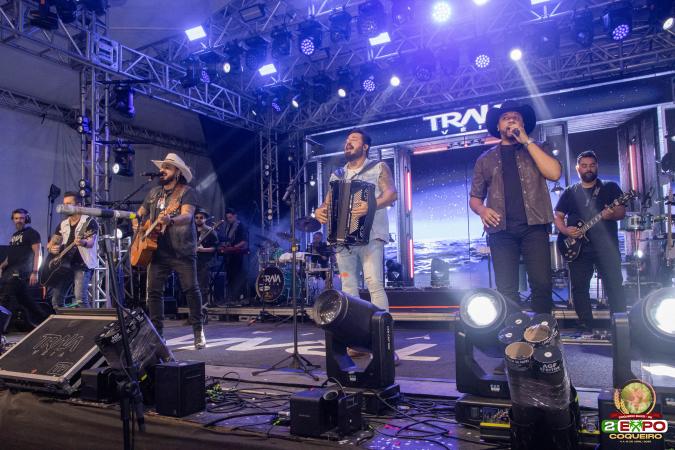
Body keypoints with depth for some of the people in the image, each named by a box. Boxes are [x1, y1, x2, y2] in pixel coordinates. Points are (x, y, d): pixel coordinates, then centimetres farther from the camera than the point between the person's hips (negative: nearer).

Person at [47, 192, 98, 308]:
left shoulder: (89, 221, -6)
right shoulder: (63, 224, 14)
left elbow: (91, 243, -19)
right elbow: (50, 244, 19)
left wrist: (83, 242, -43)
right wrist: (52, 248, -6)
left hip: (83, 264, -7)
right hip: (65, 265, 7)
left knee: (80, 298, -21)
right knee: (56, 297, 6)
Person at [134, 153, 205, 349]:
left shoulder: (187, 192, -5)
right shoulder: (153, 192, 15)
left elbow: (187, 216, -22)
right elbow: (141, 212, 29)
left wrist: (170, 220, -42)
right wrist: (137, 223, 7)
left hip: (183, 251, -6)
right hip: (158, 251, 6)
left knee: (191, 289, -6)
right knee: (153, 290, 3)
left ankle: (198, 332, 7)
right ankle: (157, 332, 15)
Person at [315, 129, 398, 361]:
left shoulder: (379, 167, 9)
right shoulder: (337, 175, 23)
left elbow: (392, 193, -5)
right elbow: (328, 202, 20)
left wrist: (371, 205, -24)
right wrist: (319, 211, -5)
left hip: (370, 236, -5)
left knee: (375, 285, -15)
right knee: (348, 289, 2)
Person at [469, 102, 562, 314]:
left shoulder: (535, 150, 16)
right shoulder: (486, 159, 17)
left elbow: (554, 173, -5)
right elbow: (474, 198, 17)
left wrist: (527, 141, -5)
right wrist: (482, 209, -7)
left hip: (534, 226, -1)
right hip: (501, 230, 1)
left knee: (542, 284, -9)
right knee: (506, 290, -3)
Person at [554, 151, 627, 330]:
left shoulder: (610, 187, 8)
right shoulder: (569, 192, 12)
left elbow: (622, 212, 1)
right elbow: (558, 216, 10)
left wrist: (611, 215, -22)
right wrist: (566, 230, -10)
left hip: (607, 248, -2)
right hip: (578, 248, 2)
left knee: (615, 287, -5)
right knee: (579, 288, 3)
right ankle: (586, 327, 13)